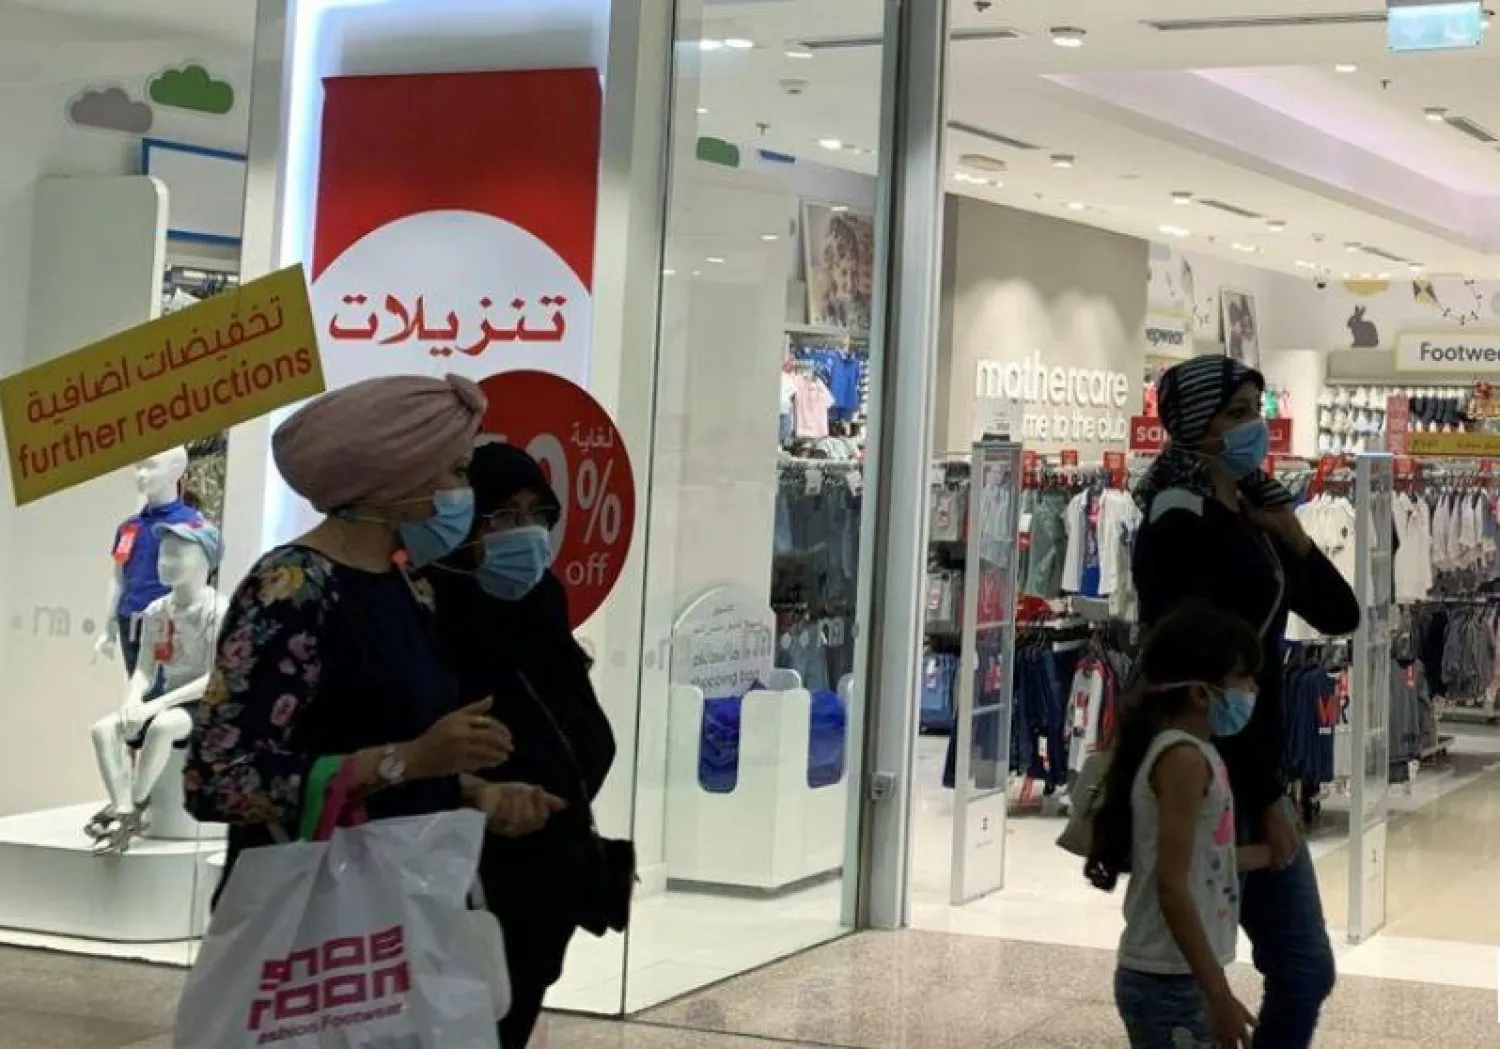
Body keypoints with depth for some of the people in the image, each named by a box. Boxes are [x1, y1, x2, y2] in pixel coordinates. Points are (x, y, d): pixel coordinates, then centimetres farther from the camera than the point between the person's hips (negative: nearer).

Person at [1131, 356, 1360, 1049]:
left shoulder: (1255, 514, 12)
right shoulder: (1179, 520, -14)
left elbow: (1340, 616, 15)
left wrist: (1294, 542, -3)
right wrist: (1266, 796, -16)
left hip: (1252, 769, 9)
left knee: (1305, 972, 13)